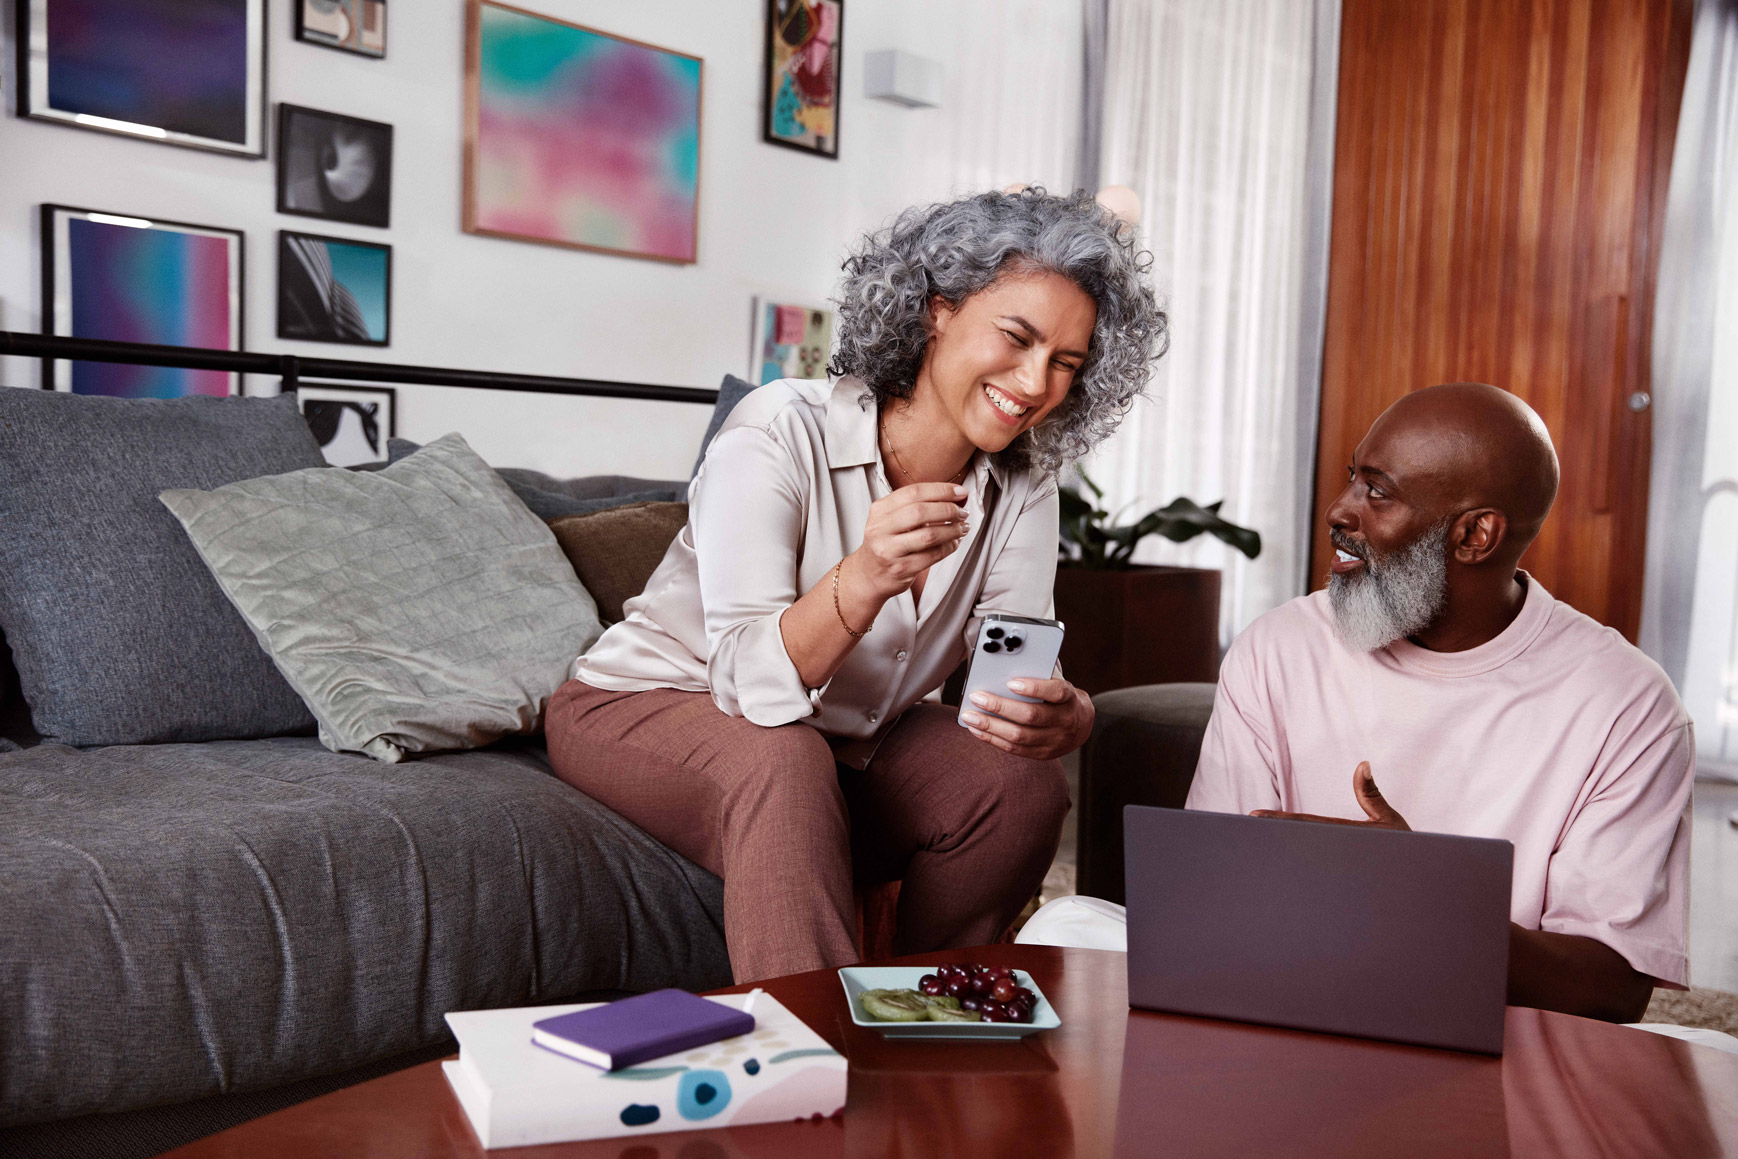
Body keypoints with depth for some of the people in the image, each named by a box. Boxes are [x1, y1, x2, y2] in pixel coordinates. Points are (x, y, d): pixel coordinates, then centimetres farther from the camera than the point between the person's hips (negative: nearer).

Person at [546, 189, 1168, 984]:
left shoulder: (1021, 487, -7)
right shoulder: (780, 434, -25)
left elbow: (1018, 671, -14)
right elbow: (749, 683, -32)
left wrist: (1062, 716, -38)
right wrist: (863, 580, -51)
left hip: (846, 744, 5)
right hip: (645, 709, -5)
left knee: (1023, 786, -18)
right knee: (785, 764, -37)